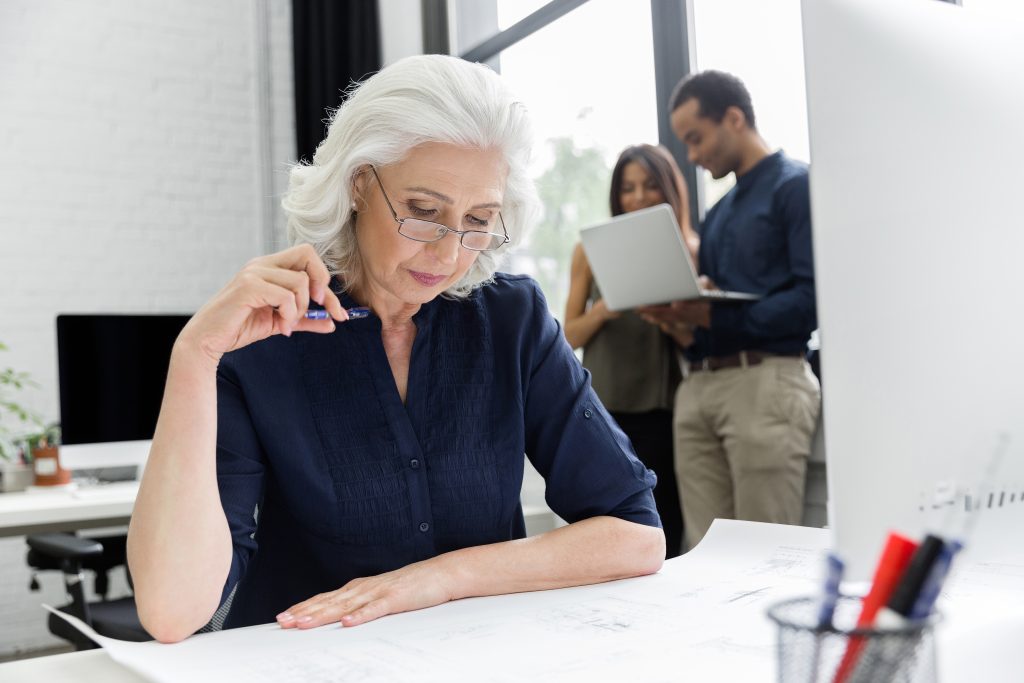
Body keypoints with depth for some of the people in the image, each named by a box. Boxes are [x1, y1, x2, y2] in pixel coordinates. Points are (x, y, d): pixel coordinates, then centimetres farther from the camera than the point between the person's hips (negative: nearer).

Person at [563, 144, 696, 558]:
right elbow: (570, 336, 5)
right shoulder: (592, 249, 5)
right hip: (605, 408, 0)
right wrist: (601, 310, -15)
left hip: (663, 408, 0)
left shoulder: (691, 251, 4)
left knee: (663, 537, 3)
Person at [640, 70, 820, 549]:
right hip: (698, 386, 8)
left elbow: (811, 298, -13)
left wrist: (716, 316, -17)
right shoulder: (717, 214, 24)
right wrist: (680, 316, 0)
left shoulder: (795, 186, -1)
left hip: (764, 380, -7)